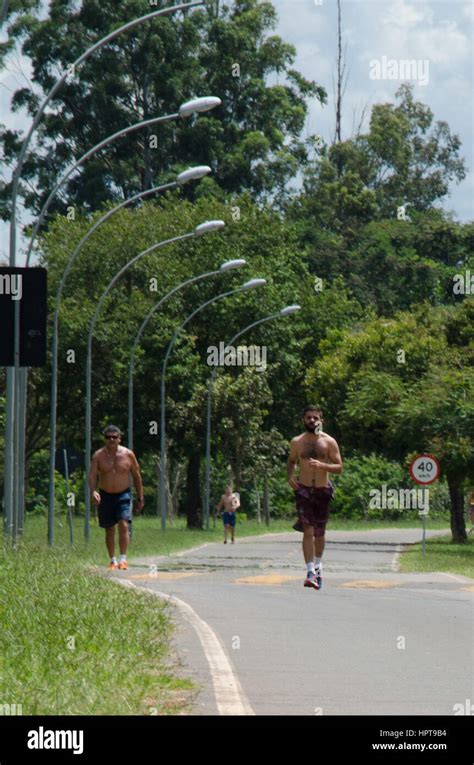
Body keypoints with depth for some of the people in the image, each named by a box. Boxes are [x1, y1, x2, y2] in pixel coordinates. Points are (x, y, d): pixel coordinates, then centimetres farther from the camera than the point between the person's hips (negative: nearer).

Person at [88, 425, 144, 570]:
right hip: (105, 495, 1)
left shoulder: (128, 454, -3)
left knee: (123, 525, -18)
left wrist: (140, 498, 5)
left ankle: (123, 558, -18)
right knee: (109, 530, 7)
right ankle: (113, 560, 19)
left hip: (123, 494, -1)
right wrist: (93, 491, -33)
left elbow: (137, 476, 5)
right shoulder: (99, 456, -5)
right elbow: (92, 475, -14)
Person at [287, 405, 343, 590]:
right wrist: (290, 476, -1)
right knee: (308, 531, -13)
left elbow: (339, 467, -4)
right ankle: (311, 572, -18)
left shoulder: (329, 442, -2)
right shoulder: (297, 442, 3)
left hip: (322, 490, 1)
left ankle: (318, 565, 37)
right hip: (303, 490, -1)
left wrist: (321, 465, -21)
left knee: (319, 533, 13)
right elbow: (291, 461, 19)